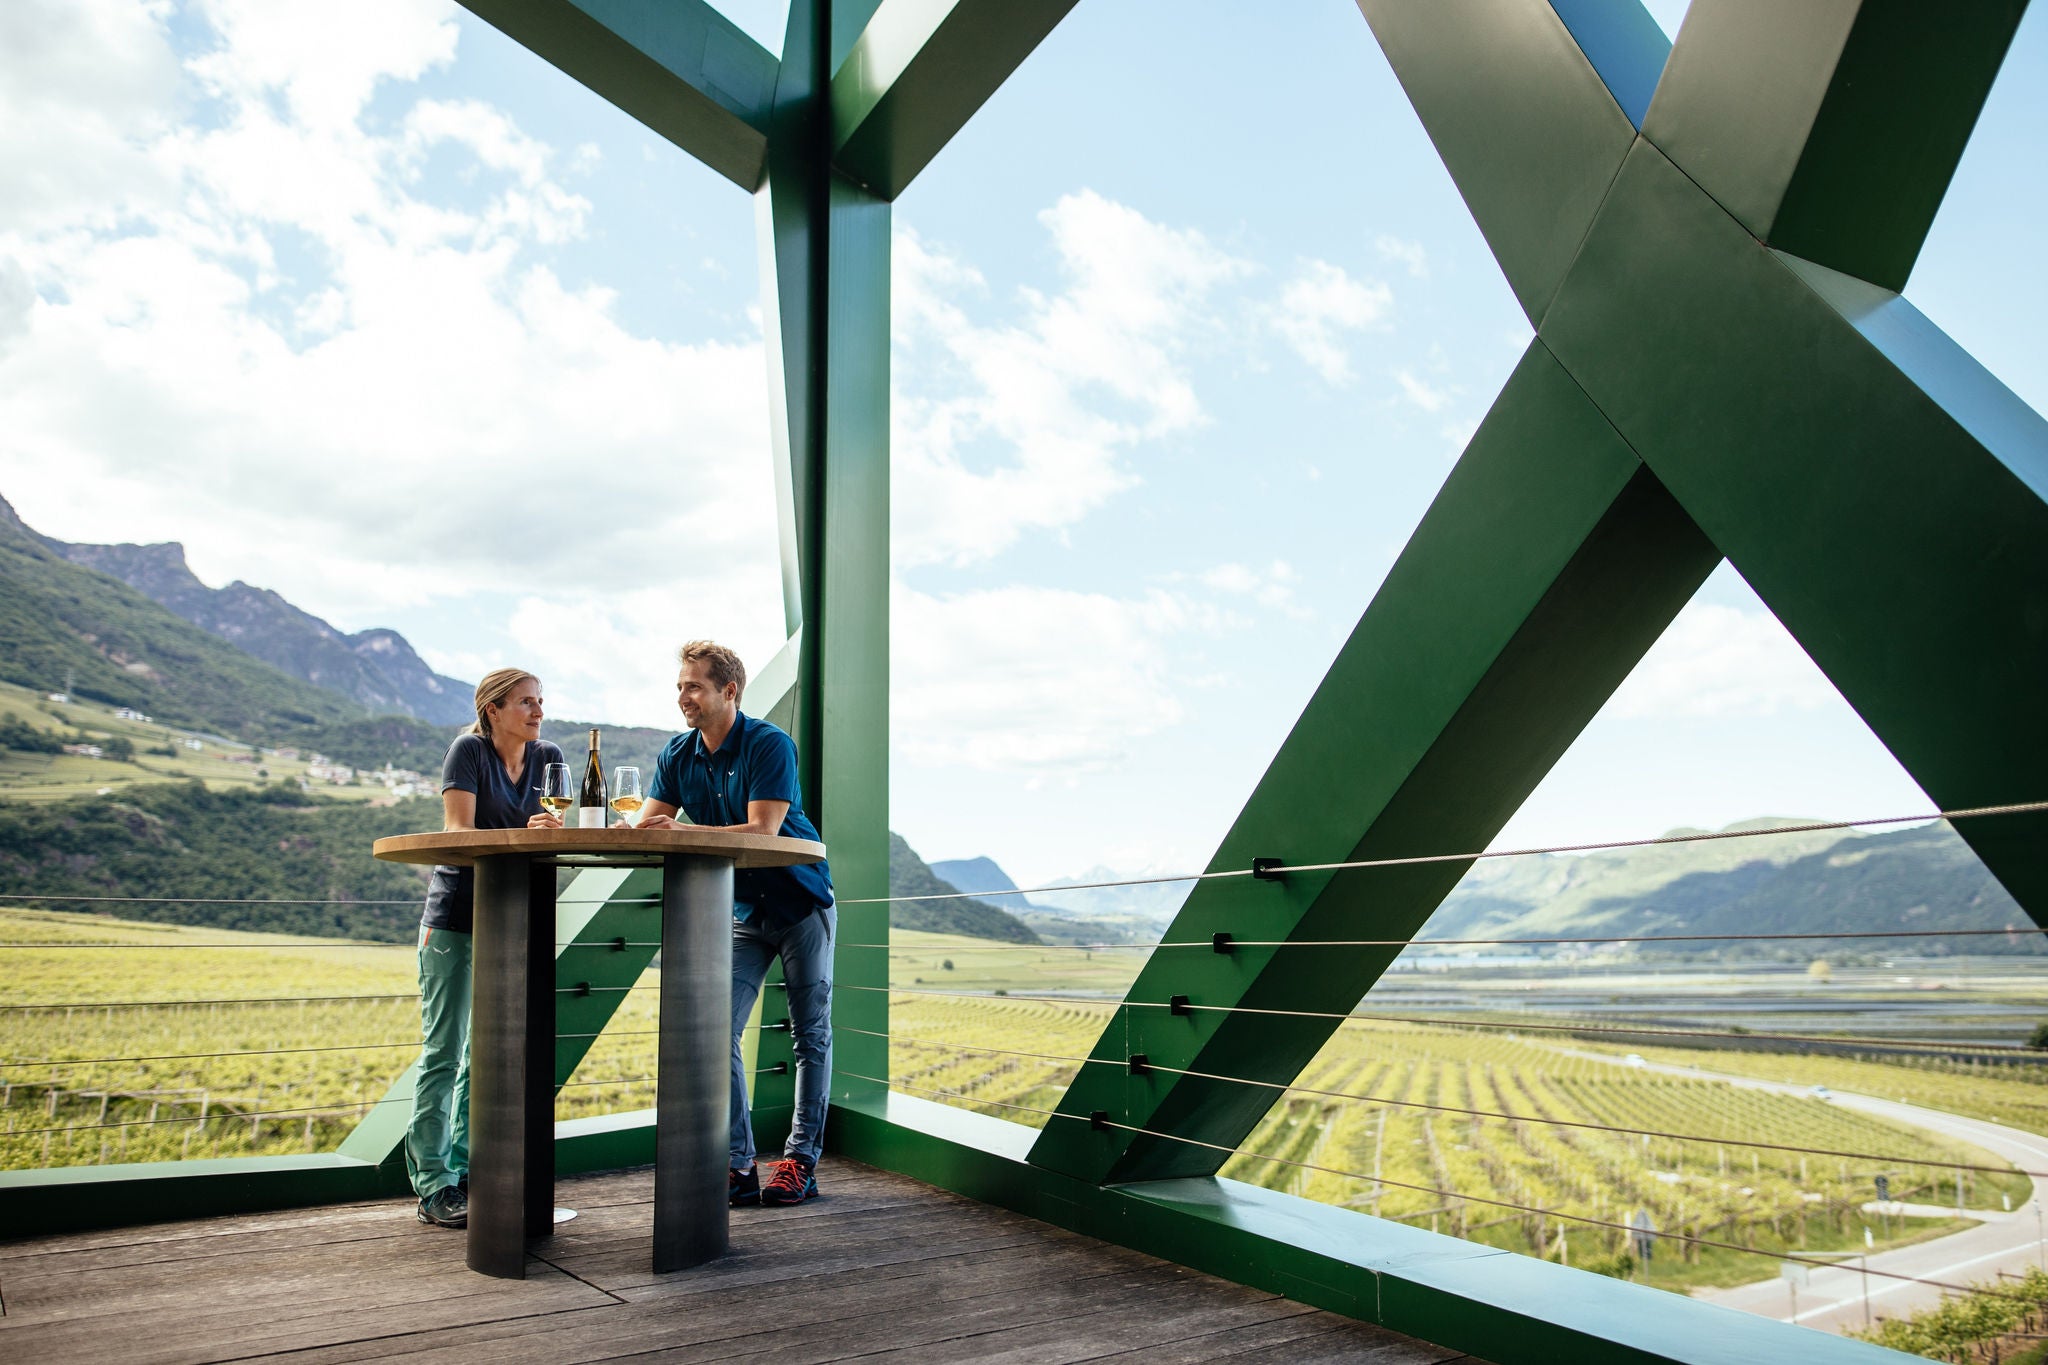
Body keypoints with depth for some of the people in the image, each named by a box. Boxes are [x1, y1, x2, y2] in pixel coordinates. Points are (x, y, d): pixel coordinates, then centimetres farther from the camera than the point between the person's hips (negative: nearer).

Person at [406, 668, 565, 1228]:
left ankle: (465, 1172, 18)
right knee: (443, 1051, -4)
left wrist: (555, 831, -21)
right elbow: (457, 833, -16)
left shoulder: (548, 757, 7)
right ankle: (433, 1187, 2)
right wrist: (521, 835, -32)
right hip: (456, 919, -5)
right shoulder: (468, 750, -7)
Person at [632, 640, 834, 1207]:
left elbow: (763, 831, -27)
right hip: (743, 912, 5)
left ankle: (801, 1160, 13)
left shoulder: (769, 744, -18)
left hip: (801, 904, -5)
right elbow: (645, 830, -4)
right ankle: (738, 1166, -1)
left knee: (810, 1035, 3)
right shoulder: (678, 755, 1)